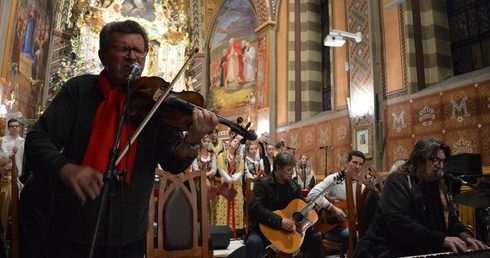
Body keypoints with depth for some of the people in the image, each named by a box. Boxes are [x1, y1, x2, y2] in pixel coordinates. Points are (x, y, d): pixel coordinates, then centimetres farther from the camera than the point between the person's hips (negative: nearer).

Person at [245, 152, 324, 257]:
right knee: (253, 242, -35)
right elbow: (254, 208, -25)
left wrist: (312, 206, -5)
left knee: (315, 237, -6)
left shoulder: (294, 185, 7)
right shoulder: (263, 183, -13)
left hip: (290, 228, 6)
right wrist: (279, 221, -28)